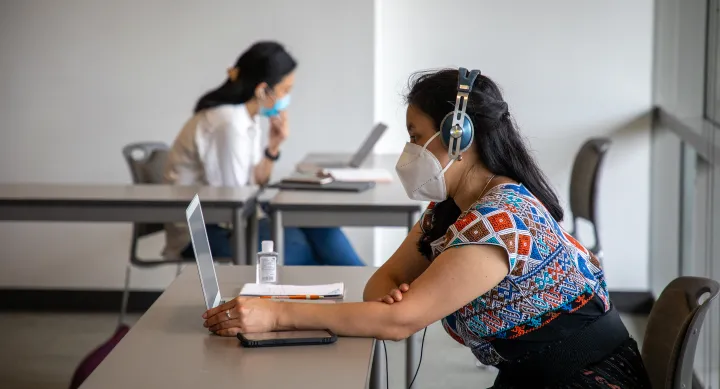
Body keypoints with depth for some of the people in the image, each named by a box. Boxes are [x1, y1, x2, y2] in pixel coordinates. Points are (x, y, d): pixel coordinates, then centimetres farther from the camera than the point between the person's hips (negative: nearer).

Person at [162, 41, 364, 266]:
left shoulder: (248, 117, 7)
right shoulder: (229, 123, -22)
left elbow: (253, 183, 11)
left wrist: (273, 148, -4)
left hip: (228, 224, 8)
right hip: (201, 237, -8)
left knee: (317, 224, -8)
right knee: (305, 245, -18)